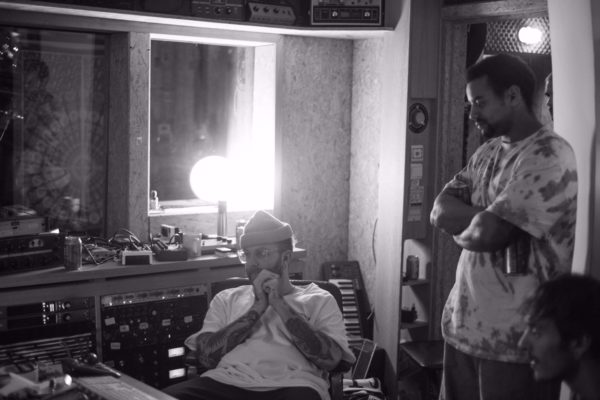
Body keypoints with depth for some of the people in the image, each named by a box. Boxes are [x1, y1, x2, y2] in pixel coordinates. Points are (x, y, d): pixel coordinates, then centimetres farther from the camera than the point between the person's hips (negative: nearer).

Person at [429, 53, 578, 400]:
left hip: (512, 338, -8)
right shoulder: (489, 152, 12)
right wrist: (484, 218, -13)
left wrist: (461, 230, -2)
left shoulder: (549, 156, -16)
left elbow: (486, 234, -23)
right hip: (462, 324, 8)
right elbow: (440, 212, 4)